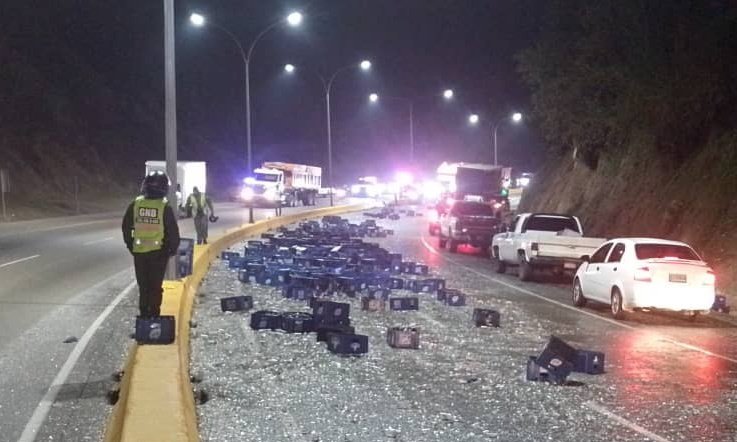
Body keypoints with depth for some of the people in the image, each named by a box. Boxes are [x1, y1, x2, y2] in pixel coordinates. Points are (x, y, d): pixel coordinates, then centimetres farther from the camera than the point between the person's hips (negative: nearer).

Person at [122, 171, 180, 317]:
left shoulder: (136, 204, -3)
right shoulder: (165, 207, -11)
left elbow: (126, 226, 5)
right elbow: (173, 231, -8)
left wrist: (130, 245, 15)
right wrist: (173, 249, 6)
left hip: (139, 251, 2)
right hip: (158, 251, -2)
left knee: (143, 286, 14)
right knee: (156, 286, 6)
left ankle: (144, 314, 18)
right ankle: (154, 314, 6)